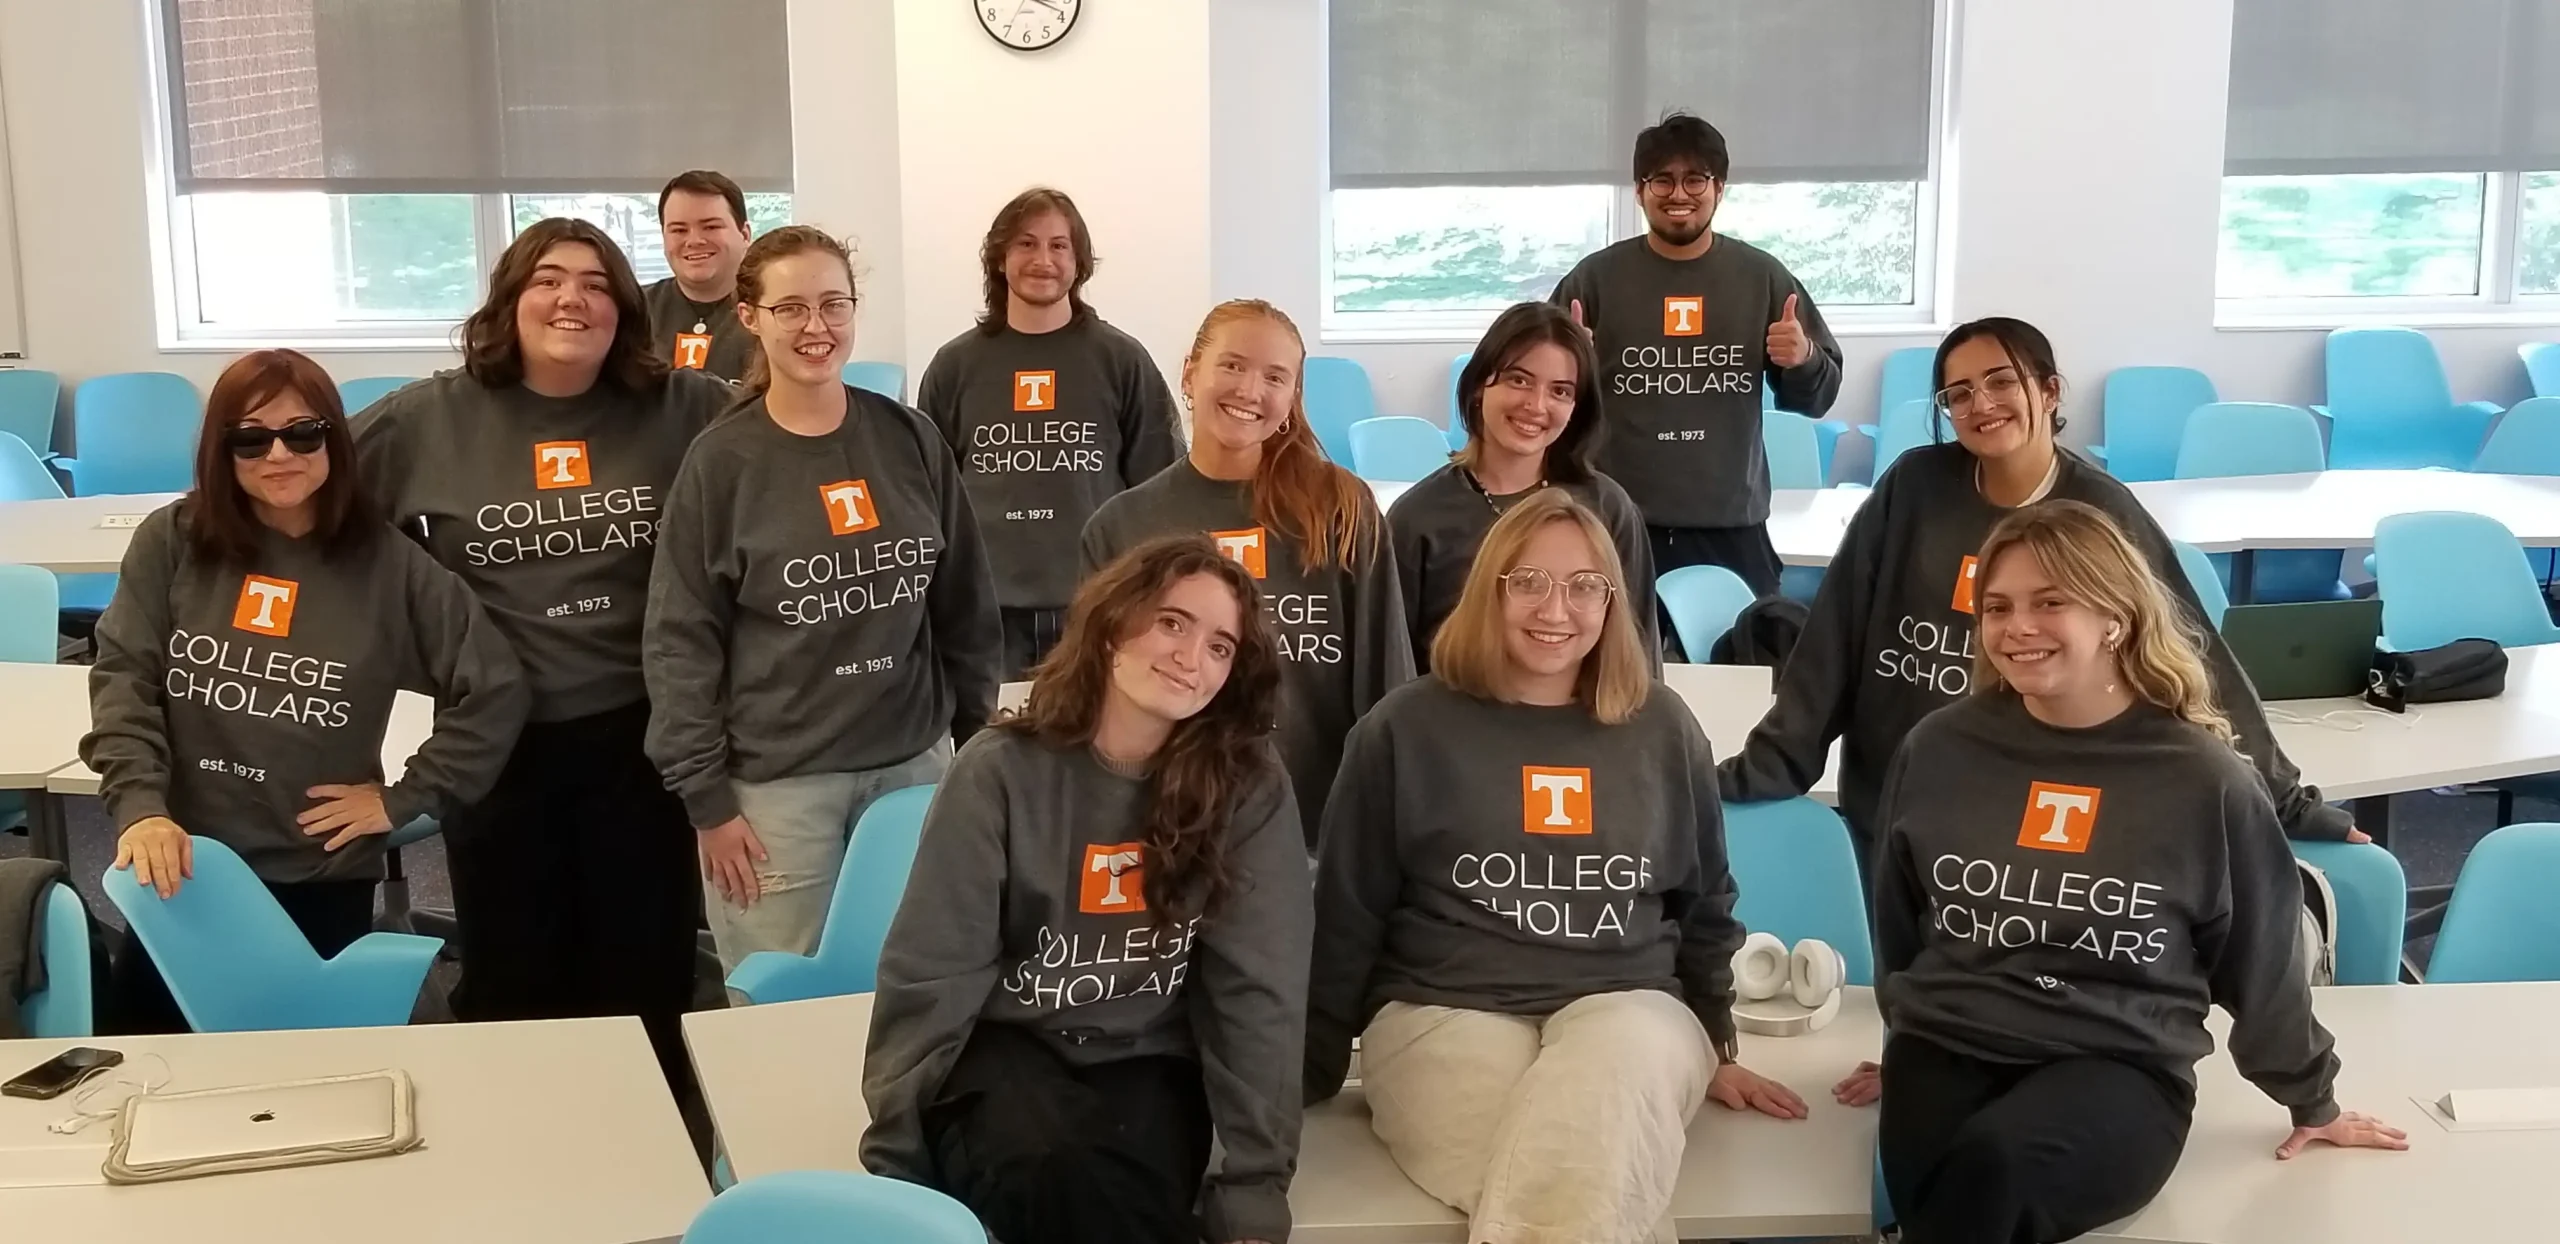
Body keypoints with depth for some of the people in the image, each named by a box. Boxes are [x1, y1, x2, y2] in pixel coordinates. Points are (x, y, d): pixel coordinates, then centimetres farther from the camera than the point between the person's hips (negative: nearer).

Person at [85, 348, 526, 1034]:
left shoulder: (388, 564, -5)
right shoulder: (170, 541, 0)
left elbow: (494, 688, -4)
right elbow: (124, 679, -4)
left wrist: (403, 800, -5)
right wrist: (140, 807, -19)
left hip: (322, 882, -1)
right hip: (180, 866, 1)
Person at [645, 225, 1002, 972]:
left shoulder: (911, 440, 3)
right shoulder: (721, 462, -5)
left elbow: (966, 604, 9)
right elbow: (680, 641, -5)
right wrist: (706, 798, -7)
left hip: (913, 764, 3)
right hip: (776, 783, -3)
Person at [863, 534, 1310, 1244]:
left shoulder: (1251, 789, -4)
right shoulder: (1002, 771, -6)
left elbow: (1258, 993, -7)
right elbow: (930, 977, -5)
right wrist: (893, 1163, -6)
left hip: (1149, 1066, 1)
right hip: (1008, 1051, 0)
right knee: (1063, 1181, -34)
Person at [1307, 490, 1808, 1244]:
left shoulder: (1663, 730, 12)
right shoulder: (1406, 729, 4)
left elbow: (1704, 906, 22)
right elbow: (1346, 918, 7)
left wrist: (1714, 1050, 22)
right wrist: (1314, 1067, 9)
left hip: (1626, 1009, 3)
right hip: (1442, 1015, -2)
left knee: (1610, 1077, -36)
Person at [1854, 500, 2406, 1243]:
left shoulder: (2202, 778, -2)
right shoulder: (1940, 749, 4)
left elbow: (2260, 959, 11)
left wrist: (2311, 1100, 21)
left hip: (2123, 1068, -2)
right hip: (1948, 1047, 2)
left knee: (1993, 1163, -34)